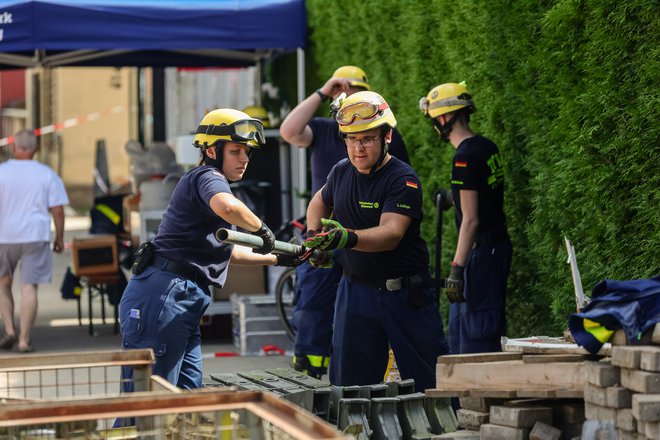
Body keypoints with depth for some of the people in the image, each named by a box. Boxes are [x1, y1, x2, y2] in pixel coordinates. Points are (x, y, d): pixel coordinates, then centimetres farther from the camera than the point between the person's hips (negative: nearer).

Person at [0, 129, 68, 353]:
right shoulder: (47, 175, 0)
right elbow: (57, 210, -1)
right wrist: (59, 238, 10)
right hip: (36, 236, 0)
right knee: (29, 288, -1)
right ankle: (24, 340, -3)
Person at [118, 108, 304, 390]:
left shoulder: (208, 181, 27)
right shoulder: (208, 177, -6)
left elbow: (223, 251, 38)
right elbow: (226, 206, -33)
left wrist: (278, 258, 40)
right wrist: (261, 230, -15)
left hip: (184, 302, 11)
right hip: (162, 296, -11)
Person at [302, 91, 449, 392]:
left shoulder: (403, 179, -15)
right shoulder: (341, 172, 4)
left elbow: (391, 234, -29)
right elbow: (320, 201, 28)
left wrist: (347, 238, -45)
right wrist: (314, 237, 10)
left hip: (405, 293, -5)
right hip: (356, 288, 5)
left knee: (428, 379, 1)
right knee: (348, 382, 6)